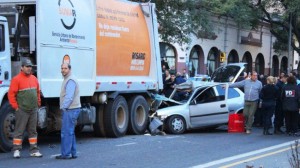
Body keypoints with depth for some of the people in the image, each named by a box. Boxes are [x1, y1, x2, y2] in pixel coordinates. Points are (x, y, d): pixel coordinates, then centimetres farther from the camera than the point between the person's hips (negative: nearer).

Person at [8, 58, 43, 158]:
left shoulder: (34, 78, 11)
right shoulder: (17, 79, -8)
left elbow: (38, 92, 20)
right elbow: (11, 94, -10)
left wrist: (38, 103, 13)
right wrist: (15, 107, -11)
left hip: (33, 110, 6)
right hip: (22, 110, -6)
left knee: (33, 131, 10)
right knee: (19, 131, -1)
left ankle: (34, 150, 14)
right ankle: (16, 150, 4)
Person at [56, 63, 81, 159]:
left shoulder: (70, 80, -14)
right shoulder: (66, 80, 20)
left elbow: (69, 96, -21)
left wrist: (63, 107, -16)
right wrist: (64, 108, 17)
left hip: (70, 110, -11)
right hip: (69, 110, 11)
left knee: (66, 132, -9)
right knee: (70, 132, 13)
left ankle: (65, 154, -7)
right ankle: (73, 153, 18)